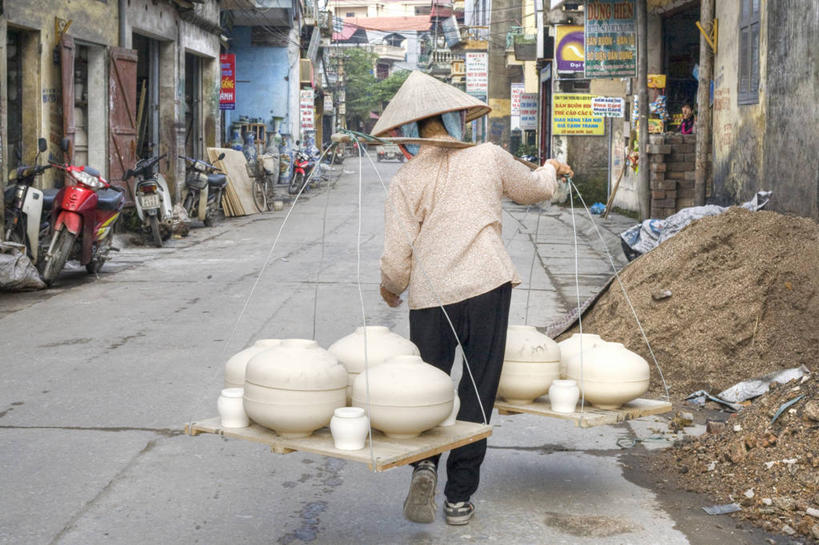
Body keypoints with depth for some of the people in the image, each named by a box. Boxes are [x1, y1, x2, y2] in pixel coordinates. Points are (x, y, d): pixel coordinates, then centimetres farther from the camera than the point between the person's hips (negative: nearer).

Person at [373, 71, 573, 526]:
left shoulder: (406, 181, 4)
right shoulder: (488, 158, 9)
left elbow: (396, 260, -2)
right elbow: (533, 189, 28)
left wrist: (390, 290, 19)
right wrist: (551, 169, 51)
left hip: (430, 298, 0)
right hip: (488, 287, 1)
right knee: (477, 391, 8)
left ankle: (423, 464, -9)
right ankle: (460, 497, 12)